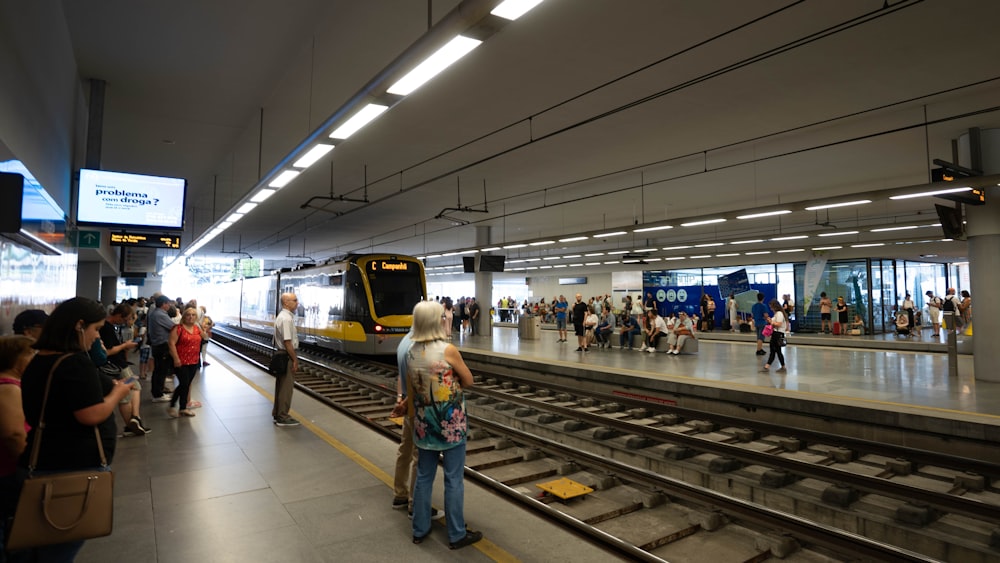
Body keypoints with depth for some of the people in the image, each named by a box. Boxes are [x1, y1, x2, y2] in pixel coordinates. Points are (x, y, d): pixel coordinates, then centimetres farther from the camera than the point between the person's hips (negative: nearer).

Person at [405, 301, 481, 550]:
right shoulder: (448, 350, -20)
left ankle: (420, 530, 30)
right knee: (453, 479, 7)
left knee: (423, 477, 17)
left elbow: (411, 393, 8)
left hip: (424, 423, 6)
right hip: (451, 423, -5)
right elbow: (468, 381, -7)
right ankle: (457, 534, 20)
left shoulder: (410, 353, -2)